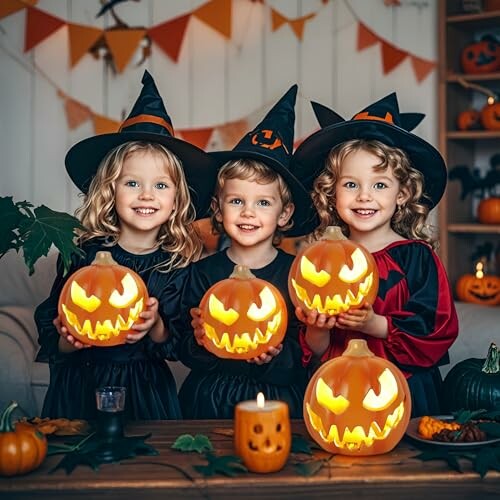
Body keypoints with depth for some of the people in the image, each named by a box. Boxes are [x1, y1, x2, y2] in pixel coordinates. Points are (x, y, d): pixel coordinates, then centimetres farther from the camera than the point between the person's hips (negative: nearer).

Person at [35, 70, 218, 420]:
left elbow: (178, 348, -1)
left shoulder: (178, 264, -5)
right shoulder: (84, 254, -8)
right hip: (80, 388, 0)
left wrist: (157, 328, -20)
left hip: (147, 391, 1)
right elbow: (49, 321, -1)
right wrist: (67, 341, -21)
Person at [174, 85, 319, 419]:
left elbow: (305, 351, -4)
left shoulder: (296, 272, -1)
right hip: (209, 401, 1)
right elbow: (186, 350, 1)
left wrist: (275, 354, -22)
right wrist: (202, 340, -19)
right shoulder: (204, 272, 2)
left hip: (279, 400, -1)